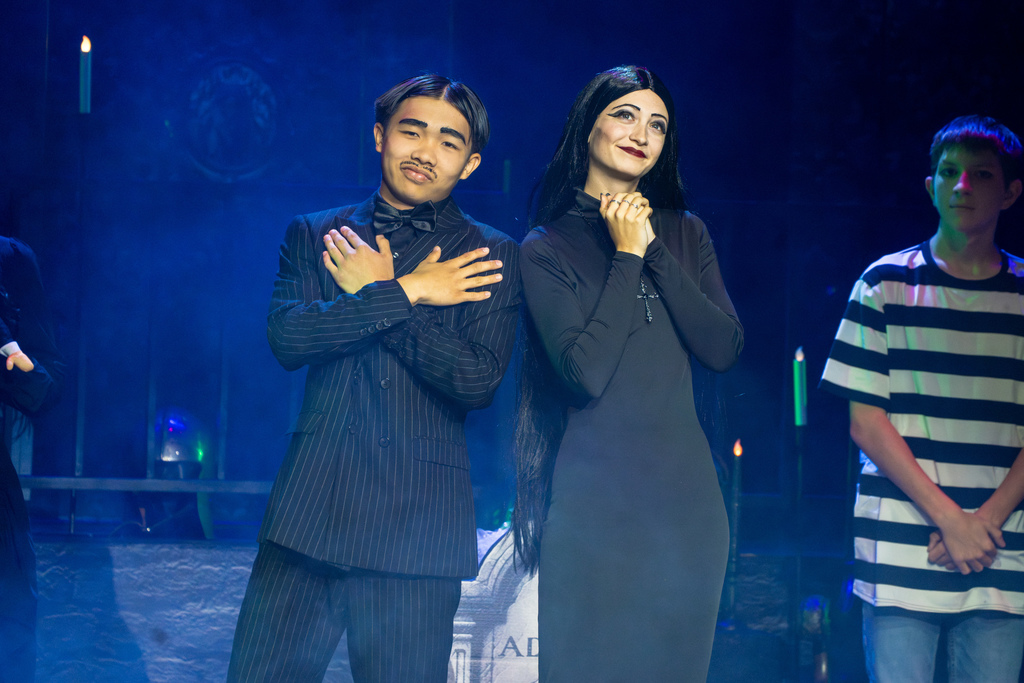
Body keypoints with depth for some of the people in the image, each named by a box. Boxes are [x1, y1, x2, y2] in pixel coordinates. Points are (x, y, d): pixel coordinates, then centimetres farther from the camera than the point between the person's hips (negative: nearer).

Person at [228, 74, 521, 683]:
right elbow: (287, 337, -3)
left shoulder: (491, 256, 7)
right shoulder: (314, 235, 14)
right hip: (312, 508, 2)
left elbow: (478, 380, -7)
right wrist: (405, 292, -6)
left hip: (419, 520, -1)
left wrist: (371, 291, -3)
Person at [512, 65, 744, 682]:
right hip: (594, 499, -4)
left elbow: (724, 350, -2)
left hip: (685, 495, 4)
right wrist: (626, 256, -9)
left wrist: (654, 250, -6)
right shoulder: (547, 249, -1)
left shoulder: (685, 233, 11)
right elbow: (586, 372, -14)